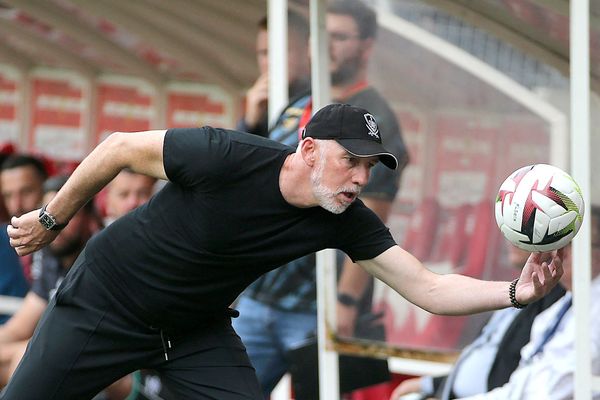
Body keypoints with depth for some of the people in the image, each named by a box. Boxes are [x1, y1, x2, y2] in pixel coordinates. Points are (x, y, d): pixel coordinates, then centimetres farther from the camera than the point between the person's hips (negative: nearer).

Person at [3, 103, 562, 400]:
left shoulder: (348, 223, -17)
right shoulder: (227, 158, -30)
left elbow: (428, 290, -20)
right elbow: (120, 148, -17)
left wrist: (515, 292, -36)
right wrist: (51, 219, -6)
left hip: (196, 332, 4)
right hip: (102, 303, -4)